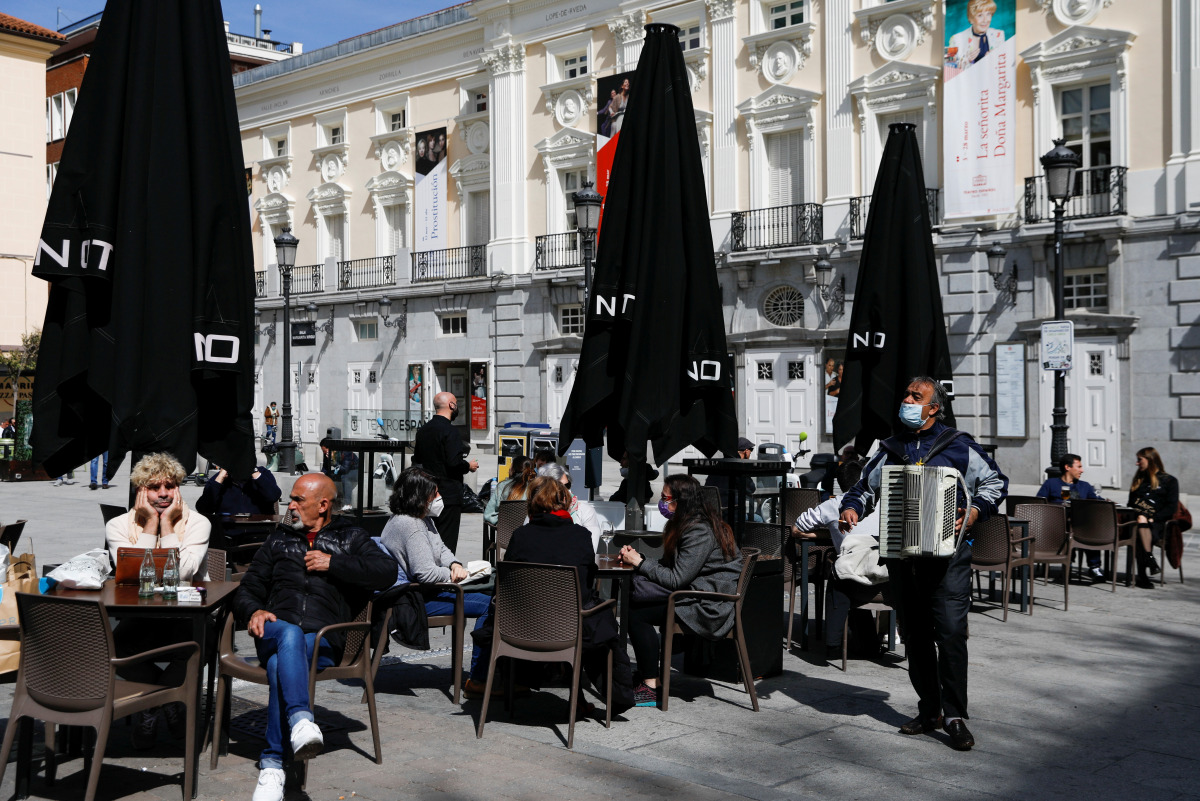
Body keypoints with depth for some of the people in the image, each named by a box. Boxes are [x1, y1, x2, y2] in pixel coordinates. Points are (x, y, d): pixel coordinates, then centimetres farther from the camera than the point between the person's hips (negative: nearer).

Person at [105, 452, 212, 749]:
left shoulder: (197, 524, -1)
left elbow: (182, 573, -17)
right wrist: (151, 524, -11)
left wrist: (168, 524, -14)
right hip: (138, 620, 1)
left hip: (185, 617, -1)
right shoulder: (118, 526, 2)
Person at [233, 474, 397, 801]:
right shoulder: (280, 539, 29)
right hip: (274, 630, 2)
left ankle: (272, 764, -37)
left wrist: (333, 564, -2)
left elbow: (387, 571, 0)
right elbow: (248, 588, 26)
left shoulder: (350, 538, 18)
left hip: (323, 640, -2)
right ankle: (301, 720, -55)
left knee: (279, 666, -35)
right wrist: (254, 611, 2)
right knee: (290, 634, -37)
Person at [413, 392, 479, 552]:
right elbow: (454, 462, -23)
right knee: (447, 539, -4)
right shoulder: (450, 431, -16)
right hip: (449, 494, -8)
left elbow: (416, 460, 16)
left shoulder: (423, 430, 10)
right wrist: (469, 466, -5)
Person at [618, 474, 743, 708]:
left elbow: (677, 579, -20)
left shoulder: (700, 532, -18)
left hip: (708, 609, -10)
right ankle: (644, 676, -3)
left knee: (636, 614, -14)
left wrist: (640, 563, -11)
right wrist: (637, 557, 3)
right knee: (634, 606, -3)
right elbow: (669, 567, 15)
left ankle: (652, 688, -9)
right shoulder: (689, 525, 14)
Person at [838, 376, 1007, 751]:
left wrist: (976, 509, -9)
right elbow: (865, 486, 22)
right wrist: (851, 506, 1)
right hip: (901, 554, 5)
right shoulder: (890, 449, 15)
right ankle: (929, 709, 20)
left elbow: (994, 481, 8)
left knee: (950, 632, -11)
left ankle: (954, 715, -3)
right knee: (915, 635, 9)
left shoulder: (958, 445, 3)